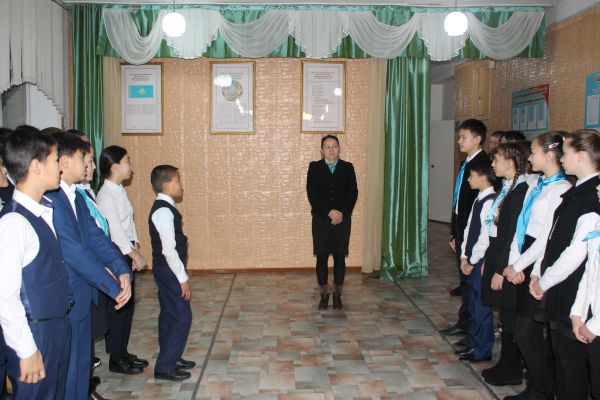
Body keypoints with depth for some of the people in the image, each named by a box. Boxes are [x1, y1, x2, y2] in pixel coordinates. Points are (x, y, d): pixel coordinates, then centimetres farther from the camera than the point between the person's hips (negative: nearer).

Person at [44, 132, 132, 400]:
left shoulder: (76, 196, 8)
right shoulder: (50, 199, -23)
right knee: (67, 369, 5)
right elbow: (75, 253, -25)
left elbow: (95, 237, 4)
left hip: (82, 295, 9)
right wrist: (114, 287, -18)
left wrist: (122, 270, -12)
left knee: (82, 364, 21)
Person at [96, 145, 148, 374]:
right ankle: (116, 360, 15)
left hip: (126, 252, 9)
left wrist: (135, 247, 2)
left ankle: (122, 352, 29)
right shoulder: (106, 195, -19)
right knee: (118, 305, 1)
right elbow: (115, 230, -21)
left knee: (128, 302, 15)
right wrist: (135, 254, -14)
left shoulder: (120, 190, 9)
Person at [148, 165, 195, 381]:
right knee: (181, 317, -4)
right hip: (169, 270, -10)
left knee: (169, 315, 18)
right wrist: (183, 278, -20)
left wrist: (180, 275, 17)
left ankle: (170, 357, 31)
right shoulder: (164, 211, -22)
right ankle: (164, 367, 5)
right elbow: (169, 250, -24)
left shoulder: (163, 208, 10)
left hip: (166, 269, 10)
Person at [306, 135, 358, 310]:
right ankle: (324, 294, 14)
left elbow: (353, 193, 1)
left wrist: (342, 213, -12)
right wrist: (329, 212, -13)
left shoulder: (348, 167, 6)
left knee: (340, 257, 3)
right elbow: (311, 193, -5)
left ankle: (337, 295, 16)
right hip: (321, 219, -1)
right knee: (322, 257, 2)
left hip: (343, 219, 1)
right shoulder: (314, 167, 3)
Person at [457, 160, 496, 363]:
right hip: (472, 261, 9)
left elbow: (486, 237, -20)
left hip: (482, 262, -9)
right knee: (474, 304, 16)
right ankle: (474, 344, 28)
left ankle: (483, 351, 13)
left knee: (482, 307, 1)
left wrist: (473, 261, -13)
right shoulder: (479, 200, 11)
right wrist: (464, 257, 8)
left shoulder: (491, 202, -17)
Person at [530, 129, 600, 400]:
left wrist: (545, 281, -12)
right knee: (560, 353, 19)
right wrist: (538, 273, 6)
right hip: (558, 292, 9)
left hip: (575, 294, -9)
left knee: (572, 356, 6)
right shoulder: (575, 192, 9)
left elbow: (577, 251, -23)